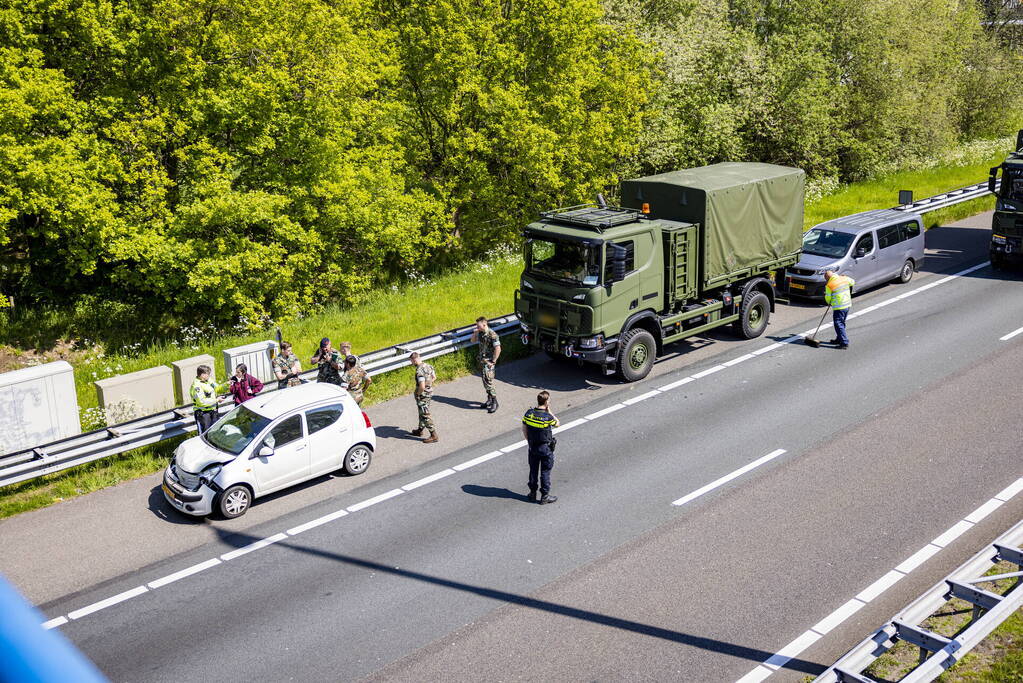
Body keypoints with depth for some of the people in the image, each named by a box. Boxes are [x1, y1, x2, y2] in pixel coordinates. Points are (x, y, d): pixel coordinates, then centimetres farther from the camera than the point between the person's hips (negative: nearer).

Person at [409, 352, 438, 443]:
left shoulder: (419, 371, -26)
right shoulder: (428, 365, 3)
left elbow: (422, 386, -31)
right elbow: (434, 377, 16)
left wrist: (418, 395, -15)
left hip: (423, 395, -10)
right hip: (429, 392, 10)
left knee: (426, 416, -2)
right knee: (422, 413, 25)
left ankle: (434, 436, 1)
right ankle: (420, 430, 41)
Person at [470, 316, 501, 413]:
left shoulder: (492, 335, -20)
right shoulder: (480, 333, 5)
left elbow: (498, 349, -22)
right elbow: (473, 341, 22)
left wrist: (493, 361, -18)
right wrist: (474, 333, 2)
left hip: (488, 362, -9)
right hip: (481, 361, 9)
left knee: (488, 382, -10)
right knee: (485, 382, 15)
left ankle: (494, 402, -1)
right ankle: (489, 400, 28)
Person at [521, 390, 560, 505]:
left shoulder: (529, 413, -9)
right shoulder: (548, 417, -24)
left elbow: (524, 429, 0)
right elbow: (557, 423, -4)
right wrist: (549, 411, -6)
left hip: (532, 447, 5)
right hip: (545, 448, -5)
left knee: (533, 470, 18)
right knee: (545, 472, 9)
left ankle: (532, 493, 29)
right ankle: (544, 497, 17)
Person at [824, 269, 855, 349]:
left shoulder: (829, 285, -13)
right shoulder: (844, 278, 2)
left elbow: (828, 298, -4)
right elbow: (852, 282, 23)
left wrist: (830, 303, 17)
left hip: (839, 307, -7)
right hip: (848, 304, 7)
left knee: (838, 324, -4)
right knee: (842, 323, 21)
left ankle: (844, 343, -10)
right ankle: (839, 339, 32)